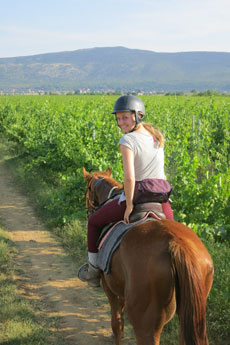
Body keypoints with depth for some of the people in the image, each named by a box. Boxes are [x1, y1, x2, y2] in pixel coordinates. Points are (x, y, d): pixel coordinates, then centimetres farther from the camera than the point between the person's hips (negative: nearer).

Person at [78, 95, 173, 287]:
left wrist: (129, 206, -16)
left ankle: (93, 268, 31)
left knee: (95, 221, 22)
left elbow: (129, 177, -25)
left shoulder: (128, 141, -16)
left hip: (136, 200, -5)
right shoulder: (157, 137, 6)